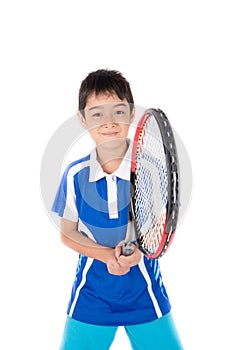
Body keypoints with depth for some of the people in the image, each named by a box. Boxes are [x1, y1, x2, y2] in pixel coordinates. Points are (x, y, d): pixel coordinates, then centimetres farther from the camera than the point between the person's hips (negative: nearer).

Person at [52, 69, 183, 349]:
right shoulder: (75, 175, -7)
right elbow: (67, 233, 3)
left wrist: (138, 248, -23)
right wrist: (105, 253, -16)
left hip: (145, 294, 0)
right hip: (91, 295, 1)